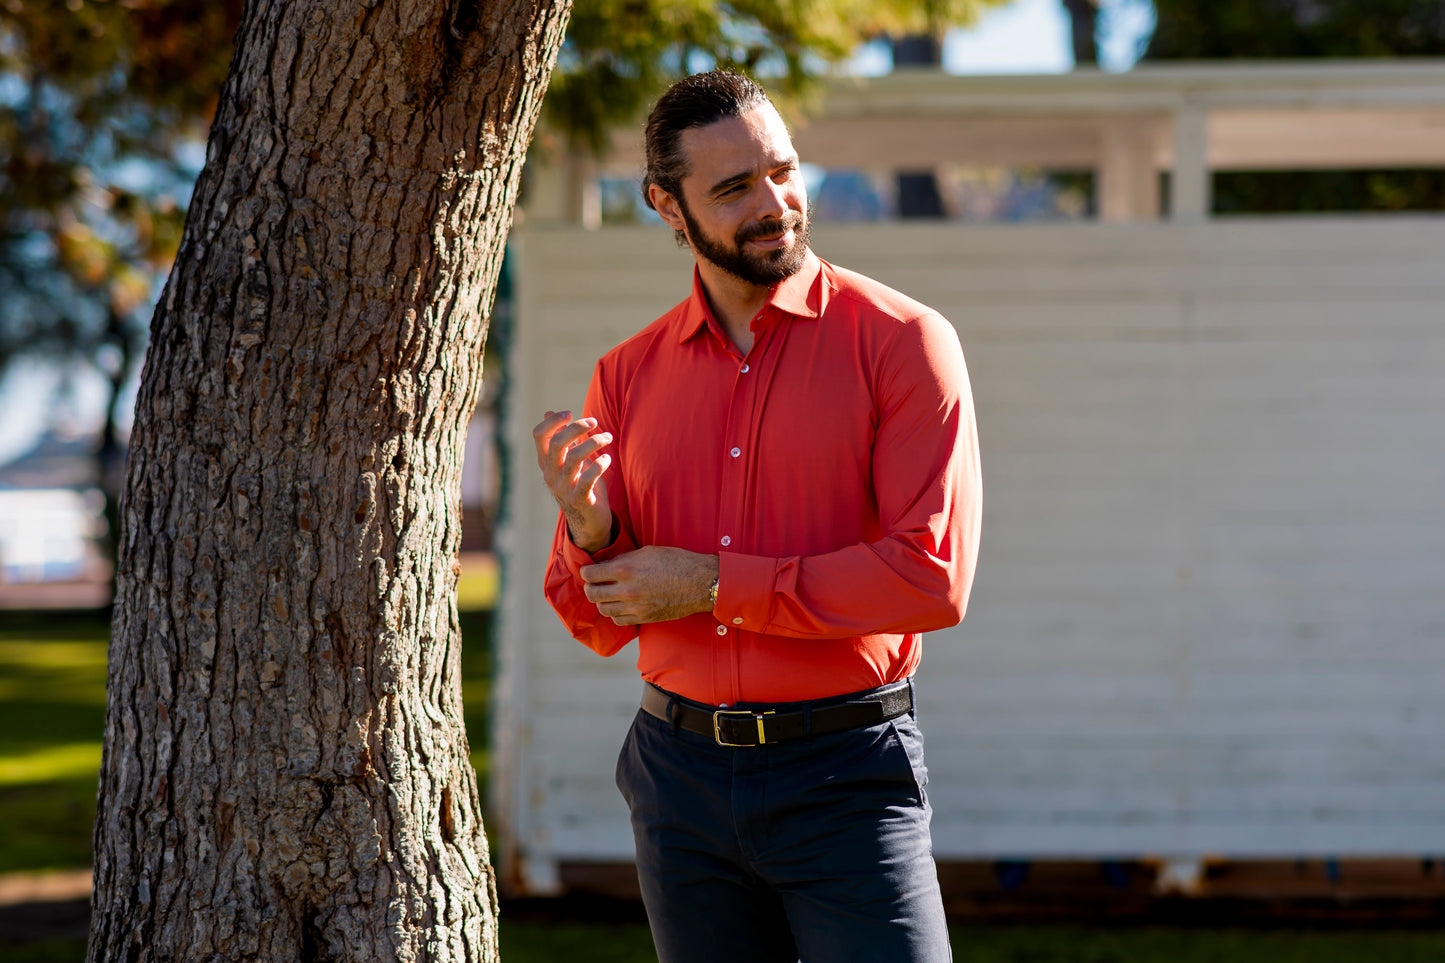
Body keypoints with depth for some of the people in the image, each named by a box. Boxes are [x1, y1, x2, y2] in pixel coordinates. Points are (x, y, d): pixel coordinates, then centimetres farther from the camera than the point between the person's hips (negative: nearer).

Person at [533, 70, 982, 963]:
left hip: (846, 777, -4)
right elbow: (603, 623, 11)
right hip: (681, 777, 4)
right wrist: (589, 528, -12)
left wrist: (711, 586, -13)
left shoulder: (902, 342, -5)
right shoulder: (627, 377, 8)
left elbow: (933, 576, -15)